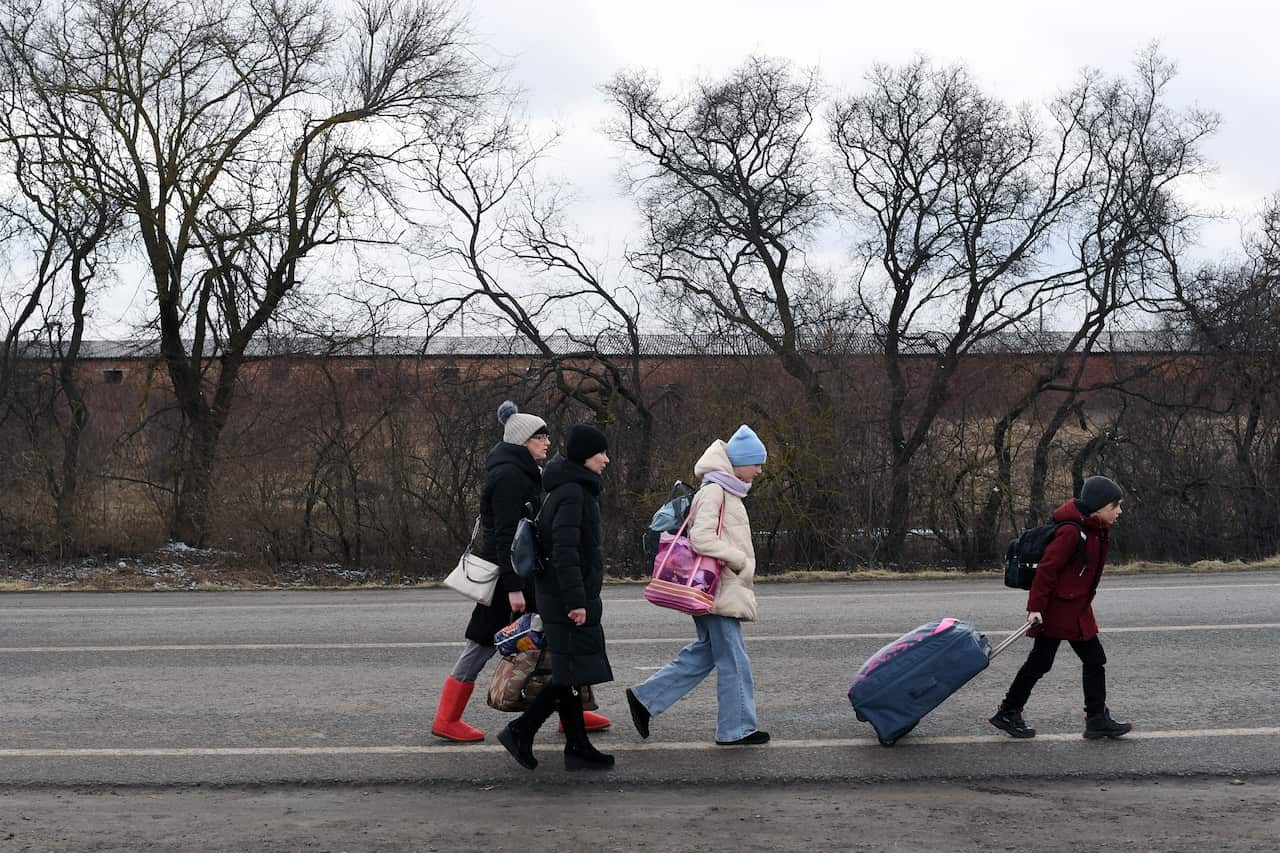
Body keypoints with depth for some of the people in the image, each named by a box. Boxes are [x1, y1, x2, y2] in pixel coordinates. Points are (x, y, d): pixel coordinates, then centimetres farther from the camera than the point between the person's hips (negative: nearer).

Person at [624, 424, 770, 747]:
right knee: (733, 661, -3)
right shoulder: (714, 492, -15)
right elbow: (702, 538, -24)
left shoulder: (727, 493, 18)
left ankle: (645, 697, 15)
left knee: (703, 654, 14)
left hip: (719, 591, 10)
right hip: (719, 591, -10)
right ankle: (737, 728, 5)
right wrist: (740, 561, -16)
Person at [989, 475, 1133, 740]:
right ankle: (1008, 713, 14)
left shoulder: (1099, 531, 6)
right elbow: (1047, 568, -22)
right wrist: (1035, 607, -22)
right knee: (1040, 662, 1)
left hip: (1078, 609, 9)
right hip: (1056, 609, -9)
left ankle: (1097, 719, 13)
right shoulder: (1071, 531, -23)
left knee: (1095, 661, 8)